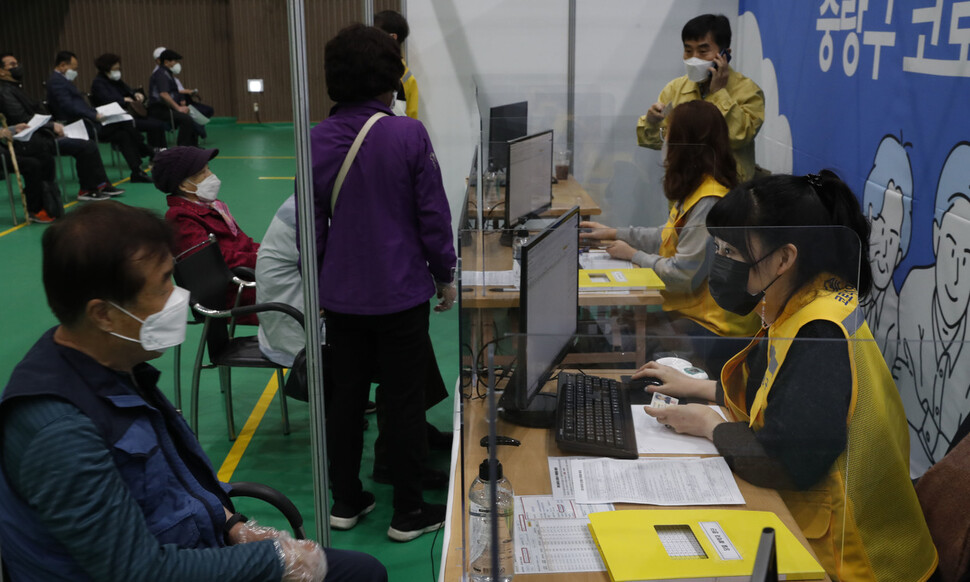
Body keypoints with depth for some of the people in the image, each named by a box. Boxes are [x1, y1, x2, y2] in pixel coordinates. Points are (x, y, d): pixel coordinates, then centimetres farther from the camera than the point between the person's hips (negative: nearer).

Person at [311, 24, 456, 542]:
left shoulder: (317, 140, -3)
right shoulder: (408, 134, -14)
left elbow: (312, 222, 5)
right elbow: (433, 213, -10)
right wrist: (445, 275, 4)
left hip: (341, 294, 4)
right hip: (401, 293, -4)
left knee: (346, 397, 17)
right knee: (405, 402, 8)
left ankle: (346, 502, 30)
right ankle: (408, 514, 20)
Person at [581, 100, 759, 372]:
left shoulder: (710, 203, -23)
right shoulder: (698, 189, 9)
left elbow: (683, 275, -23)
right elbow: (674, 236, 21)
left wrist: (633, 255, -9)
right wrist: (614, 233, 19)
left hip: (714, 329, -9)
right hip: (697, 311, 9)